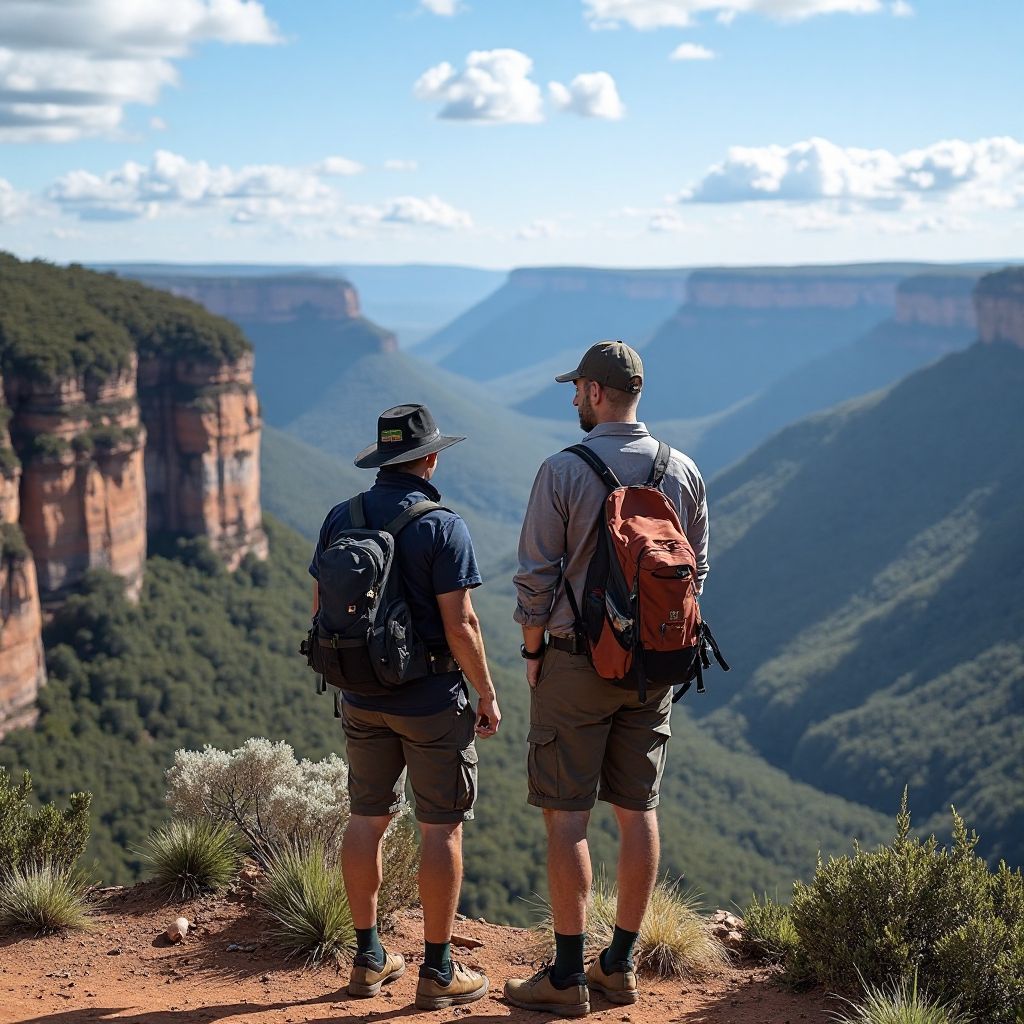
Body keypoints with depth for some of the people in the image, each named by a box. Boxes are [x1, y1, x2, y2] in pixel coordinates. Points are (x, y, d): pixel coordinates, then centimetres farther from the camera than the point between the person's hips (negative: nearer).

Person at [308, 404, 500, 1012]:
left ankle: (370, 959, 22)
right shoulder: (442, 527, -14)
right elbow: (459, 624, -17)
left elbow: (321, 610, 6)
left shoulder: (340, 519, 2)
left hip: (362, 698, 5)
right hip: (432, 699, -5)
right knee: (442, 829, 3)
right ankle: (439, 971, 8)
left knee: (368, 820, 13)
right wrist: (488, 695, -6)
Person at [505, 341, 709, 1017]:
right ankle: (620, 967, 18)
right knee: (638, 811, 10)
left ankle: (568, 976, 4)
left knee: (567, 815, 1)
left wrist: (533, 652, 2)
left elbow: (538, 575, -10)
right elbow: (695, 572, 9)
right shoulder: (683, 471, 3)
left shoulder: (563, 471, -11)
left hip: (575, 662, -5)